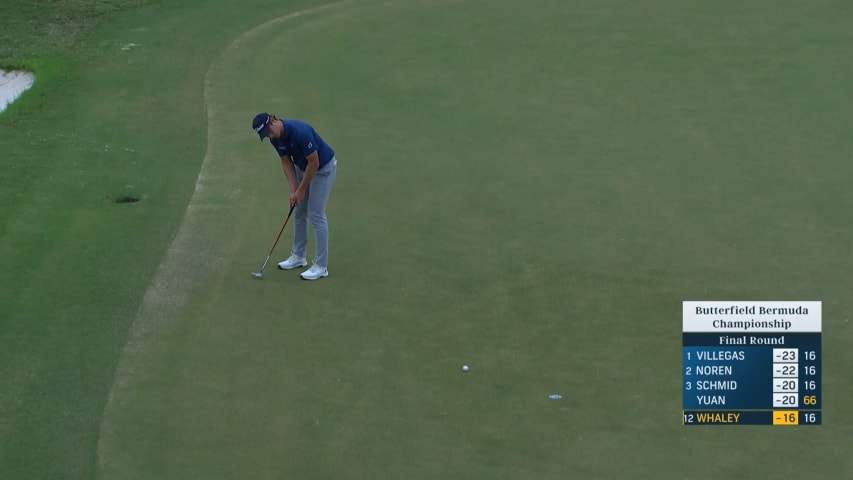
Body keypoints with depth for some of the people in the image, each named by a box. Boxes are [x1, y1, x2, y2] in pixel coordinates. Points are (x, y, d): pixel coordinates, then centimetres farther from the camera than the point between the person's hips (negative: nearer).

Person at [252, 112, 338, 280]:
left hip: (323, 168, -8)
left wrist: (301, 190, -19)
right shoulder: (275, 138, -10)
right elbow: (286, 162, 0)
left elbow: (314, 163, -28)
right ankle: (298, 256, 27)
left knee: (316, 214, -9)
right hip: (303, 167, 8)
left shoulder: (300, 132, -35)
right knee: (299, 213, 13)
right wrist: (293, 190, -10)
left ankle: (321, 266, -4)